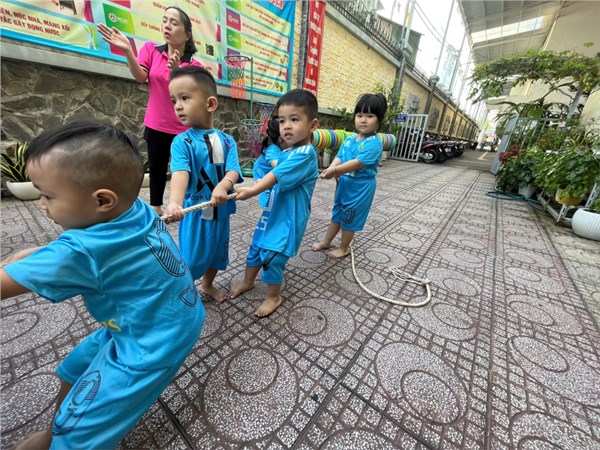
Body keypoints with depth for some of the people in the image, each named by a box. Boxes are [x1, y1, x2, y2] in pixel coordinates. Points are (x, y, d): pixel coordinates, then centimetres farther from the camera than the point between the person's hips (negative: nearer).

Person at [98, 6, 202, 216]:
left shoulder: (193, 65, 0)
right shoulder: (151, 49, 5)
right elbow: (141, 77, -8)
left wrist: (177, 71, -28)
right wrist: (127, 51, -24)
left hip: (183, 128, -2)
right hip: (156, 124, 3)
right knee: (156, 167, 10)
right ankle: (156, 207, 26)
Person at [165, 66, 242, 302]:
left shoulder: (227, 140, -1)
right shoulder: (181, 142, -10)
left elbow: (233, 171, -14)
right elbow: (180, 173, -26)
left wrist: (222, 187, -36)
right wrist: (175, 203, -45)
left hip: (220, 209, 4)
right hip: (194, 210, -3)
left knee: (217, 252, 21)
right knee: (190, 259, 6)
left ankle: (208, 285, 49)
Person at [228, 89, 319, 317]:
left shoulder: (305, 154, -19)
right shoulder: (286, 153, 8)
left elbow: (277, 176, -30)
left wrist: (252, 191, -37)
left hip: (287, 219, -8)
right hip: (272, 213, 9)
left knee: (271, 257, 1)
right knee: (256, 248, 20)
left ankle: (273, 297, 27)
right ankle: (248, 281, 44)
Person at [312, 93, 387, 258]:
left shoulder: (374, 143, -18)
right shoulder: (348, 140, 4)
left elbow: (358, 163, -27)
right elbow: (339, 157, -2)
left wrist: (334, 171, -31)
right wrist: (331, 168, -23)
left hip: (361, 188, -7)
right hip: (344, 184, 7)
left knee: (349, 219, 6)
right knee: (337, 214, 19)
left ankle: (344, 248, 27)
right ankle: (326, 241, 36)